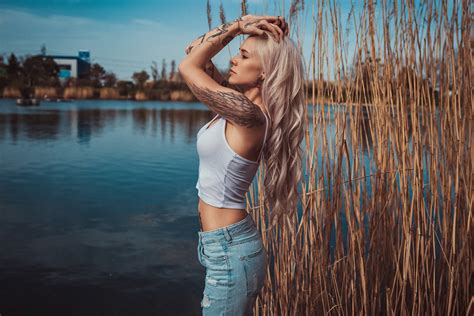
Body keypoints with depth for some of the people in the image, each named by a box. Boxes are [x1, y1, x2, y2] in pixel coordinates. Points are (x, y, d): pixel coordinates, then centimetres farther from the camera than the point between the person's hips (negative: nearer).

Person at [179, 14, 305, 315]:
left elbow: (188, 66, -14)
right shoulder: (239, 103, 3)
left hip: (230, 250, -9)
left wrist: (238, 27, -9)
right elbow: (194, 51, 9)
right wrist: (237, 24, -1)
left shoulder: (248, 114, -22)